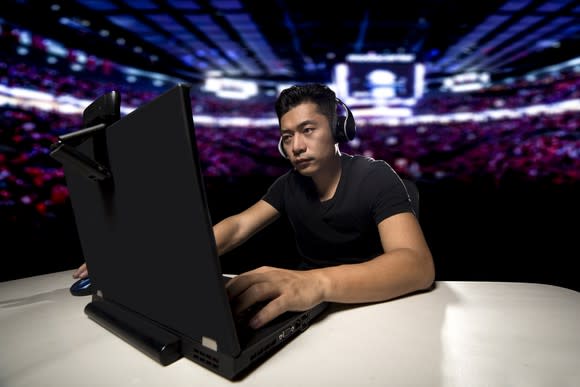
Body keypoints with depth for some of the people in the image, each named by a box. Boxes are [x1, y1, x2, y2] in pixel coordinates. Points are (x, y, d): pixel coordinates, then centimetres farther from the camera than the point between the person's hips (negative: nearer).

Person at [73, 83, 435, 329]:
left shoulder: (376, 178, -17)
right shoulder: (290, 184, 1)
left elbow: (419, 265, -32)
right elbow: (236, 228, -5)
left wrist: (318, 282, -51)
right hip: (311, 302, 5)